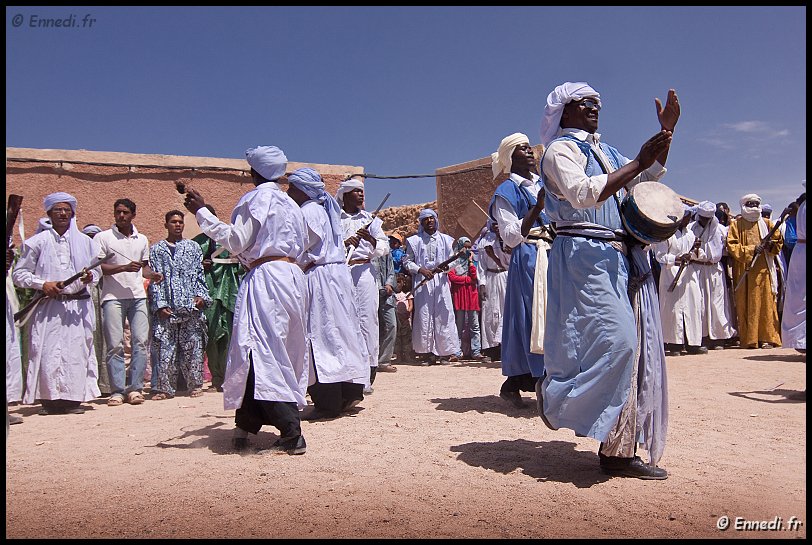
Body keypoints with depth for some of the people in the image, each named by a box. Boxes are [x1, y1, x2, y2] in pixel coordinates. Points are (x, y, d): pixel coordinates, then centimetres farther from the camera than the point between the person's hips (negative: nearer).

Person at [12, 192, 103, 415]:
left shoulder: (85, 241, 13)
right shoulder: (37, 242, 7)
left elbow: (98, 269, 18)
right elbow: (19, 273, 6)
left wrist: (90, 276, -5)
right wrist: (42, 284, -9)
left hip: (78, 305, 1)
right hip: (48, 306, -1)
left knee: (77, 349, -3)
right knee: (47, 350, -6)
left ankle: (73, 399, 3)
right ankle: (49, 399, 2)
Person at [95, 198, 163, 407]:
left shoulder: (142, 239, 17)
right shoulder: (103, 237, 5)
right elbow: (97, 266, -3)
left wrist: (153, 275, 1)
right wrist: (124, 267, -15)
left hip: (138, 296, 3)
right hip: (113, 297, -3)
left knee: (141, 342, -4)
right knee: (115, 345, -4)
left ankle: (135, 388, 3)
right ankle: (117, 391, 2)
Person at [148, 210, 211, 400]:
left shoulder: (194, 247, 15)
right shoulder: (156, 249, 12)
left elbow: (199, 275, 12)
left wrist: (201, 295, -2)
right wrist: (160, 304, -4)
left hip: (191, 306, 1)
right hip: (167, 308, -1)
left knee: (193, 347, 0)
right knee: (164, 348, -2)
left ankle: (195, 385, 8)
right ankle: (164, 388, 5)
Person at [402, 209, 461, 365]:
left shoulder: (445, 239, 13)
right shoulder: (415, 240, 9)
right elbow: (407, 261, 7)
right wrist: (420, 269, -8)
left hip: (441, 281, 1)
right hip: (422, 282, -1)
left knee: (443, 314, -4)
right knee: (424, 316, -3)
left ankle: (446, 352, 2)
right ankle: (429, 353, 1)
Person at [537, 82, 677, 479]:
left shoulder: (604, 151, 24)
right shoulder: (560, 150, -2)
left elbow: (650, 176, 31)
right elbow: (583, 194, -20)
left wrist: (667, 130, 19)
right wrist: (637, 162, -18)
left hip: (621, 258, 8)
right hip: (585, 256, -8)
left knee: (629, 346, 3)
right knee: (615, 339, -20)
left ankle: (619, 449, 9)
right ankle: (554, 394, 3)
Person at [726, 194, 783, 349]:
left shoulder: (766, 223, 14)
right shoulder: (736, 224, 6)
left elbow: (779, 242, 17)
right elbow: (732, 246, -3)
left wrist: (770, 245, -5)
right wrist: (751, 249, -14)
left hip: (764, 270, 2)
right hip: (745, 271, -2)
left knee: (766, 303, -2)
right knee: (747, 305, -3)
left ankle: (768, 337, 1)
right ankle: (749, 339, -1)